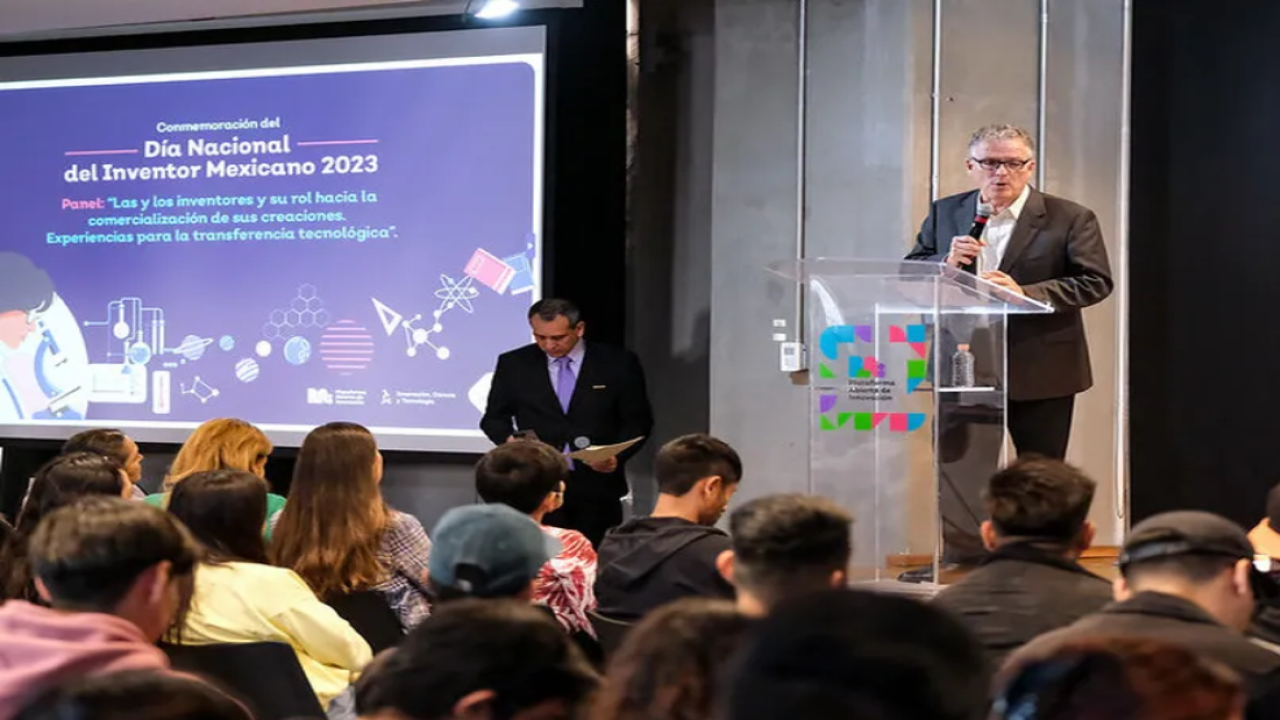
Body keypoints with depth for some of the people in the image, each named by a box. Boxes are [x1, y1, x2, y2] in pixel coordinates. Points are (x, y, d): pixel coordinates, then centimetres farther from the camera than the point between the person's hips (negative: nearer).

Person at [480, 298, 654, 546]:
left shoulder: (619, 363, 2)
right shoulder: (514, 364, 6)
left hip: (598, 485, 0)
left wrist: (617, 457, -12)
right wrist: (509, 439, -10)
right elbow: (494, 417, 12)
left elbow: (638, 420, 5)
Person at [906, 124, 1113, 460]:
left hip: (1040, 374, -3)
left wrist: (1025, 293, -21)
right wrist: (946, 263, -12)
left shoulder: (1071, 218, -2)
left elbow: (1096, 281, -9)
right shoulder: (945, 214, 9)